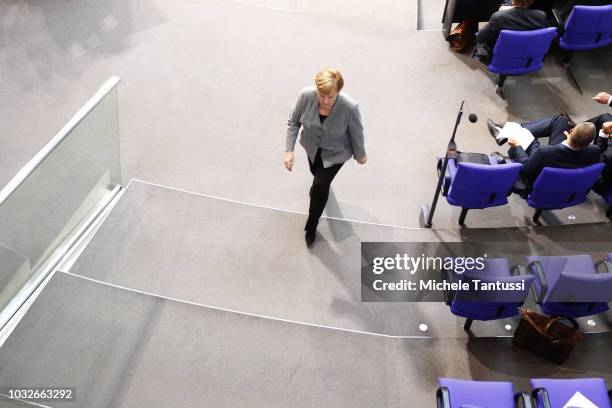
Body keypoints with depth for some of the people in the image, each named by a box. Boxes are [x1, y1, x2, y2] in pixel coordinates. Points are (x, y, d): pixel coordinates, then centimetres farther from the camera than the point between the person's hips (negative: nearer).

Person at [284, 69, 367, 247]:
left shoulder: (350, 107, -37)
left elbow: (356, 133, -19)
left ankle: (311, 227, 18)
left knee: (320, 186, -7)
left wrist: (360, 154, -3)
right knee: (316, 172, 28)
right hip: (312, 147, 4)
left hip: (335, 152, -3)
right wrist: (289, 150, -19)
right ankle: (320, 183, 68)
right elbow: (293, 122, -15)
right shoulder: (306, 95, -30)